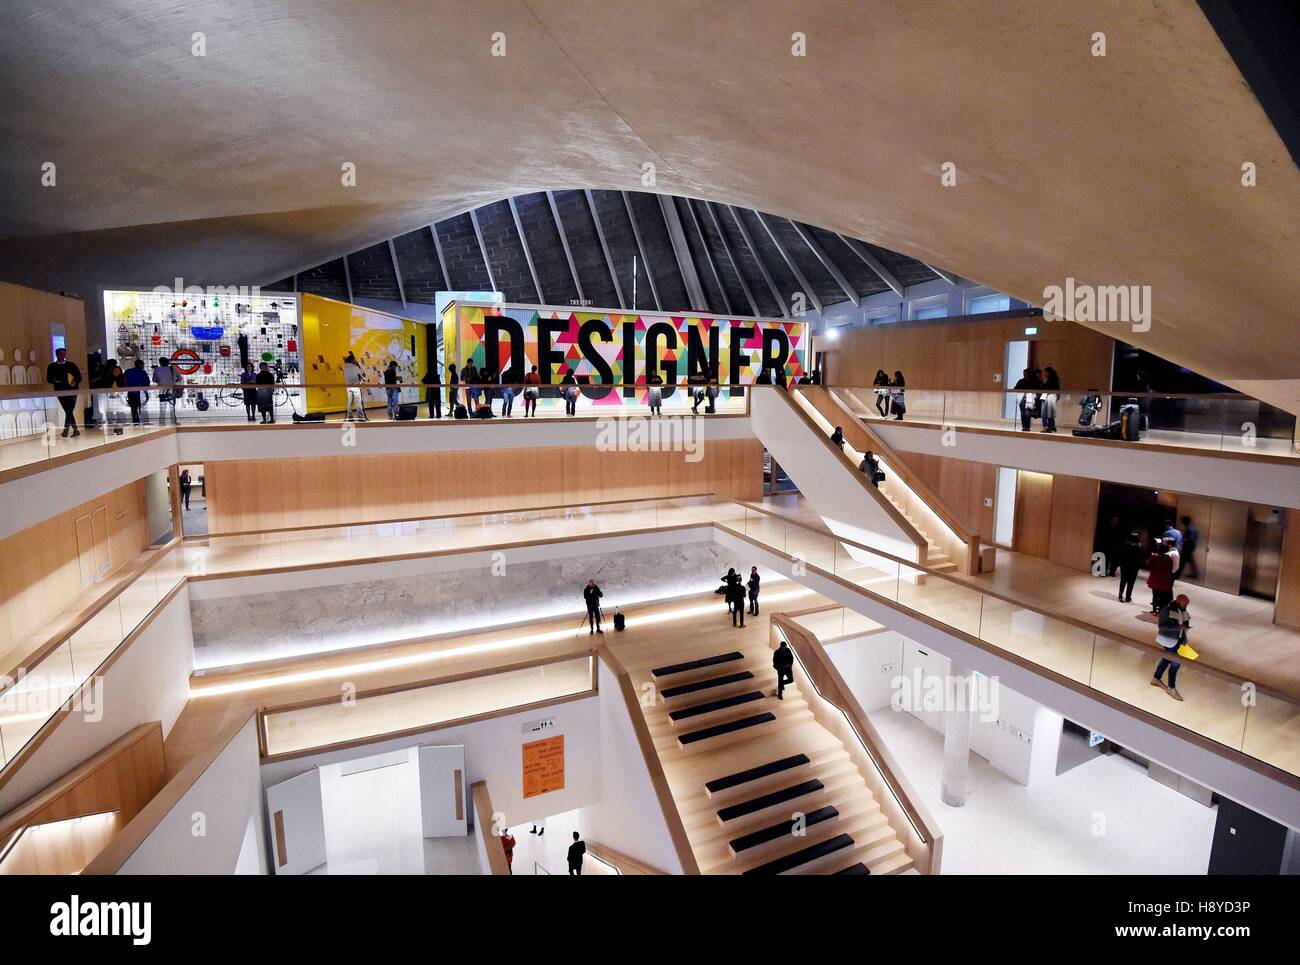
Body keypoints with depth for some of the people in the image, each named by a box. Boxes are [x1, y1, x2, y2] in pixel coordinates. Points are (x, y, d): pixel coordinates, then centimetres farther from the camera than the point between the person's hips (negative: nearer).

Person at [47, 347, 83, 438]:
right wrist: (55, 381, -14)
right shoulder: (51, 366, 8)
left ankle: (66, 430, -8)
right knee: (68, 411, 5)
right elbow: (49, 379, 7)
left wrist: (75, 382, -15)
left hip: (71, 390, -2)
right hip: (60, 391, 2)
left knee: (69, 411, -11)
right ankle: (75, 430, 11)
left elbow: (79, 377, 4)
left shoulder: (71, 365, 6)